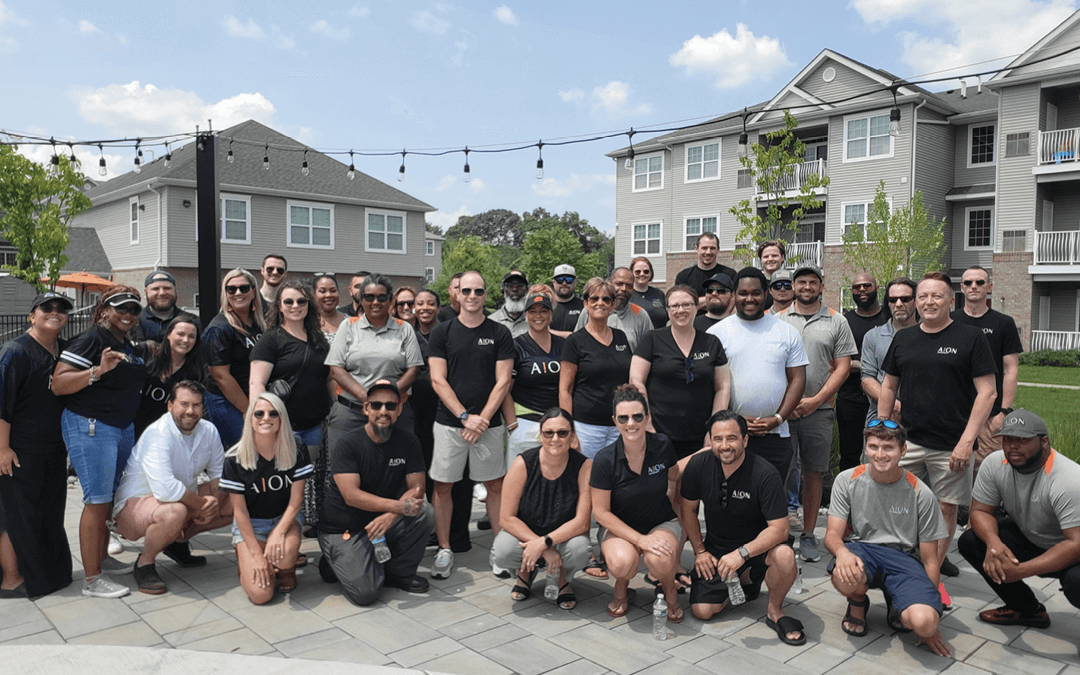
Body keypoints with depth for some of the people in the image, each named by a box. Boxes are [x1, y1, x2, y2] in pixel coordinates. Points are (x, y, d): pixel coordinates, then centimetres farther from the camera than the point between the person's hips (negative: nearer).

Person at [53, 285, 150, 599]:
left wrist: (152, 353, 17)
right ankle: (92, 579, 0)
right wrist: (98, 370, -31)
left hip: (124, 428, 9)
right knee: (97, 500, -7)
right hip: (90, 427, -9)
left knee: (112, 497, 15)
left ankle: (101, 558, 30)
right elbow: (58, 384, -19)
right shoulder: (90, 340, -12)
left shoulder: (132, 347, 14)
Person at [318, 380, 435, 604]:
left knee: (425, 513, -22)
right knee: (365, 593, -19)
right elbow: (352, 496, -23)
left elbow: (417, 488, -7)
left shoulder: (408, 442, -3)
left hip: (383, 521, 4)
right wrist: (399, 506, -31)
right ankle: (335, 561, 13)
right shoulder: (350, 445, -15)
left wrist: (390, 516, -26)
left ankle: (399, 572, 0)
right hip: (344, 530, -4)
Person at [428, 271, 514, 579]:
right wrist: (465, 416, -11)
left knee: (495, 486, 6)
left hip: (489, 423, 0)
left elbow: (503, 382, 0)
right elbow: (438, 380, -2)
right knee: (442, 486, 4)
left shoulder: (500, 334, 4)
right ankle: (444, 550, 17)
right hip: (449, 423, 0)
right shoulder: (442, 332, 4)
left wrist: (482, 418, -10)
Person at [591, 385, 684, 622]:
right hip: (618, 526, -1)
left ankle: (669, 590, 5)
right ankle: (622, 586, 5)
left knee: (660, 560, -33)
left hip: (662, 523, 1)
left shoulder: (663, 447, -11)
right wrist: (640, 540, -21)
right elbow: (601, 511, -13)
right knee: (622, 563, -34)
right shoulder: (605, 460, -17)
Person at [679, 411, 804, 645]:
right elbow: (689, 509, 3)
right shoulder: (698, 465, -12)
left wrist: (742, 553, -35)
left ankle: (775, 612, -6)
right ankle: (745, 581, 21)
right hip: (715, 549, 3)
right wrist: (700, 551, 0)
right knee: (702, 611, -9)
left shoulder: (765, 475, -23)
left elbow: (779, 529, -25)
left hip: (756, 546, -3)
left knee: (785, 556, -36)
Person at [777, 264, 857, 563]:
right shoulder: (778, 320, 8)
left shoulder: (836, 321, 7)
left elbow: (843, 367, 3)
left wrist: (814, 400, -8)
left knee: (814, 473, 5)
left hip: (818, 410, 0)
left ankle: (808, 535, 16)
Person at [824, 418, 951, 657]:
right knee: (845, 576, -37)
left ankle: (896, 604, 10)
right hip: (862, 549, 1)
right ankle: (858, 603, 4)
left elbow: (930, 559, 0)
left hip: (903, 558, 0)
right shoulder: (847, 480, -3)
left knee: (924, 622, -30)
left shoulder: (920, 493, -4)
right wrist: (842, 552, -31)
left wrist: (932, 619, -3)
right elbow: (832, 534, -5)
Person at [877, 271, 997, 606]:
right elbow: (888, 387, 14)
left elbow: (986, 392, -7)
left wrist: (967, 441, -13)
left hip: (951, 446, -3)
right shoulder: (903, 340, 9)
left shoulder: (970, 337, -4)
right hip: (907, 440, 3)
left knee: (946, 508, 6)